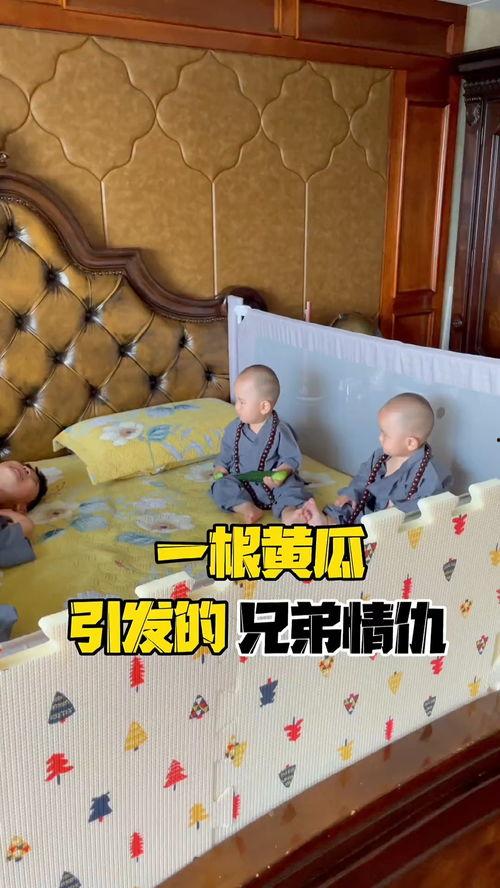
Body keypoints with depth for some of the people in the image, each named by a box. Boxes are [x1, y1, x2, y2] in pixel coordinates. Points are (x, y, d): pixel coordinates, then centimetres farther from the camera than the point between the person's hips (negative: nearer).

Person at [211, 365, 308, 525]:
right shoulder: (234, 428, 0)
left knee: (291, 485, -30)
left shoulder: (279, 431, -13)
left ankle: (288, 512, -54)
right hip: (241, 485, 3)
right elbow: (226, 454, 15)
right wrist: (220, 468, -2)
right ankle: (247, 508, -37)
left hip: (271, 485, -3)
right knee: (221, 485, -21)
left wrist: (283, 472, -28)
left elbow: (292, 458, -9)